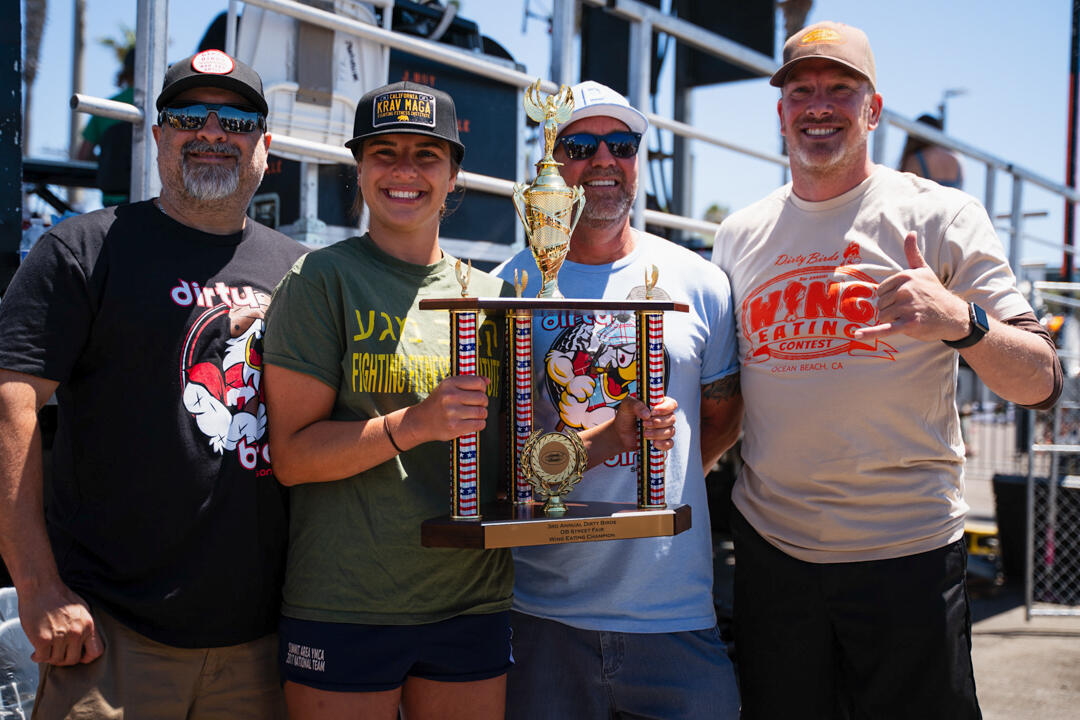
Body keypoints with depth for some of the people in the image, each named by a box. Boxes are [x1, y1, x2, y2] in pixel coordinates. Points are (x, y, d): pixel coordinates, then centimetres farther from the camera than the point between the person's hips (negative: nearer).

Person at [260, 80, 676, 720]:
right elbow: (291, 455, -10)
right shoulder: (323, 281, -4)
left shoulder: (490, 296, 9)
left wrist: (612, 437, -5)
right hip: (344, 611, -4)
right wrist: (417, 423, -23)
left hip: (474, 609, 4)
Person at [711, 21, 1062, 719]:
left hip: (909, 554, -3)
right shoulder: (739, 235, 8)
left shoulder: (942, 215, -2)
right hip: (770, 549, 3)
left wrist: (959, 321, -27)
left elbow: (1041, 384, -8)